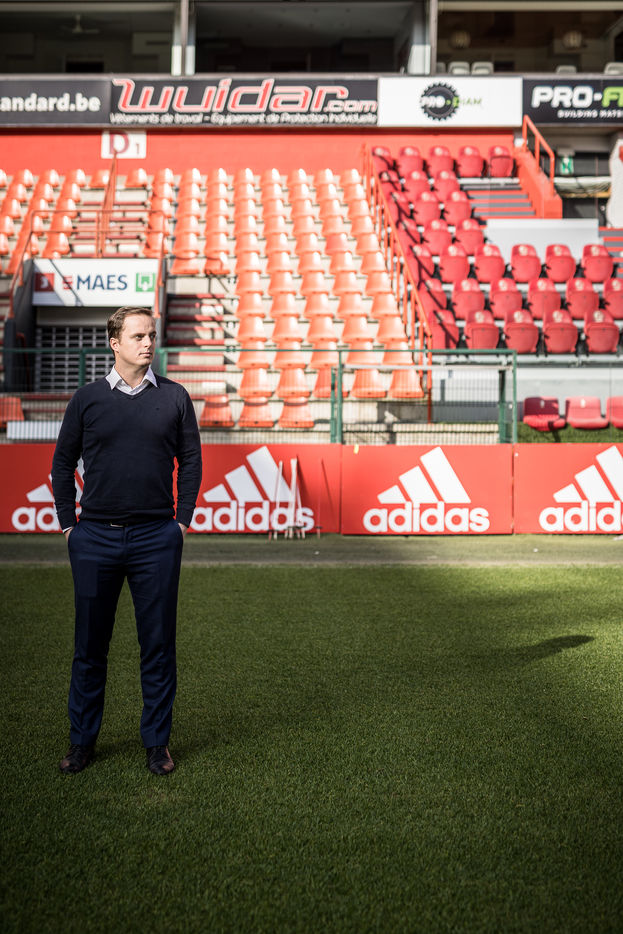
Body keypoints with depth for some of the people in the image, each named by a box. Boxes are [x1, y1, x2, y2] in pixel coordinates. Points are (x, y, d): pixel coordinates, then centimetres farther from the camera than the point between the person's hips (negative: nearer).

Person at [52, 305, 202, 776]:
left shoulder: (174, 397, 4)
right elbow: (63, 463, 10)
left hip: (156, 538, 0)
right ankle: (82, 740, 24)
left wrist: (182, 521, 3)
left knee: (158, 644, 6)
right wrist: (68, 524, 6)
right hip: (95, 538, 1)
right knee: (90, 645, 9)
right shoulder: (88, 398, 5)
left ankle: (157, 741, 20)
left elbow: (190, 460, 9)